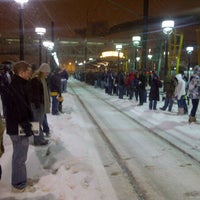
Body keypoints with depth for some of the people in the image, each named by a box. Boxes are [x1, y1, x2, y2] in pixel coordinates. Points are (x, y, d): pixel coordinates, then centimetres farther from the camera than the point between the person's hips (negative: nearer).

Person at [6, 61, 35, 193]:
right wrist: (26, 127, -21)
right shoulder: (17, 86, -21)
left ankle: (19, 181, 37)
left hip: (18, 126, 11)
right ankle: (19, 185, 17)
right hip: (18, 127, -11)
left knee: (19, 155, 21)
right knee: (20, 156, 2)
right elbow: (20, 108, -25)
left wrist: (28, 124, 17)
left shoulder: (18, 84, 11)